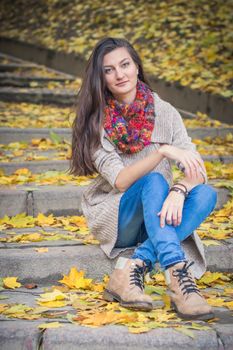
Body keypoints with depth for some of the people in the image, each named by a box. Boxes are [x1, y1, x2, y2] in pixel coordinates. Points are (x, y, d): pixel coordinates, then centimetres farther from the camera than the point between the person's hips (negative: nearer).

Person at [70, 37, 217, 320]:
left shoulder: (165, 113, -2)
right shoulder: (95, 122, -8)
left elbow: (197, 170, -11)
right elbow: (119, 180, -20)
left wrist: (179, 191, -34)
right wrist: (162, 151, -33)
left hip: (156, 219, 3)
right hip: (113, 218, -3)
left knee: (206, 194, -26)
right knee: (154, 181, -32)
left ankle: (133, 267, -35)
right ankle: (178, 276, -44)